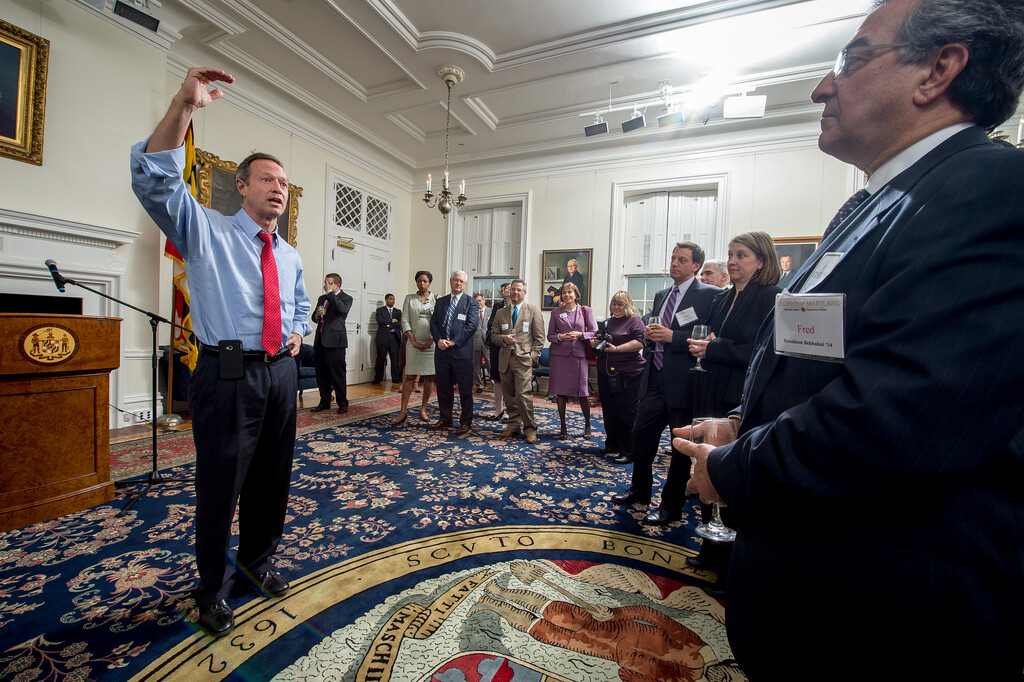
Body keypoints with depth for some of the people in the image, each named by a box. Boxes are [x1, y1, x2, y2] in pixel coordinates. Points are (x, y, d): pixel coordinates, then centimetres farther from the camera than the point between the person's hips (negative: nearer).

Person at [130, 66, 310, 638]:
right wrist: (185, 105, -23)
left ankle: (258, 560, 40)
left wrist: (298, 333, 7)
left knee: (272, 480, 16)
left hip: (280, 374, 5)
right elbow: (154, 180, -15)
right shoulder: (206, 231, 1)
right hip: (227, 376, -5)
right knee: (220, 486, 6)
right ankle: (214, 590, 30)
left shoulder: (291, 256, 16)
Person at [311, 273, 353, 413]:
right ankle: (325, 402, 24)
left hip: (335, 341, -7)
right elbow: (314, 318, 22)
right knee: (321, 374, 11)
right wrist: (317, 314, -2)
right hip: (320, 340, 7)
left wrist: (329, 292, -17)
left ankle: (343, 403, 8)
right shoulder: (322, 298, 19)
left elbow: (342, 309, -24)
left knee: (337, 374, -3)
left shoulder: (346, 298, -1)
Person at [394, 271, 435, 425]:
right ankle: (403, 412, 0)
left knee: (429, 377, 3)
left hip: (431, 343, 0)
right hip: (414, 342, 0)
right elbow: (405, 321, 4)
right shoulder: (409, 299, 10)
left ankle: (423, 409, 13)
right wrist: (414, 341, -6)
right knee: (409, 376, -3)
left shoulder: (436, 299, 7)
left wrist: (431, 340, -8)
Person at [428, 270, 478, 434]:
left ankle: (466, 422, 14)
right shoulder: (440, 301, 15)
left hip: (462, 352, -4)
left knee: (465, 389, 2)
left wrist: (453, 342, -14)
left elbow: (471, 325, -9)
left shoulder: (471, 302, 0)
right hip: (442, 351, 5)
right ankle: (445, 419, 27)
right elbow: (433, 323, 10)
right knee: (443, 388, 12)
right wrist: (439, 339, -8)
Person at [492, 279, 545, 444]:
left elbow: (539, 337, 1)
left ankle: (530, 429, 2)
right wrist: (504, 339, -6)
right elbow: (493, 335, 16)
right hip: (505, 359, 5)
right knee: (509, 396, 9)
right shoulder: (500, 313, 16)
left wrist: (533, 356, -8)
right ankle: (514, 426, 23)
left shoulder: (533, 311, 5)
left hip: (523, 359, -4)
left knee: (523, 394, -12)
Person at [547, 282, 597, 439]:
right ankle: (563, 427, 17)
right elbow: (550, 335, 9)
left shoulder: (586, 311, 6)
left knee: (583, 392, 2)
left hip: (579, 355, -1)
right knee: (560, 392, 3)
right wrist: (561, 337, -10)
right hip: (560, 355, 1)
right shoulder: (556, 312, 8)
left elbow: (594, 332, 5)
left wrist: (580, 334, -12)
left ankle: (587, 424, 25)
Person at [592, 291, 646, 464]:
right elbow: (599, 341, 24)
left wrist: (617, 348, -23)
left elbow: (639, 343, -16)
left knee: (626, 413, -1)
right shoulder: (608, 322, 17)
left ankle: (628, 452, 9)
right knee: (609, 411, 16)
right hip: (606, 373, 8)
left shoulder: (634, 320, -5)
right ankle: (612, 445, 31)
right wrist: (596, 342, 2)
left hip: (627, 374, -7)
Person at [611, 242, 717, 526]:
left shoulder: (709, 294, -8)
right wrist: (649, 336, 0)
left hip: (683, 382, -7)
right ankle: (640, 489, 36)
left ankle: (671, 505, 24)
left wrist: (672, 336, -22)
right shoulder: (661, 295, 14)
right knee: (641, 433, 15)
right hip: (655, 378, 7)